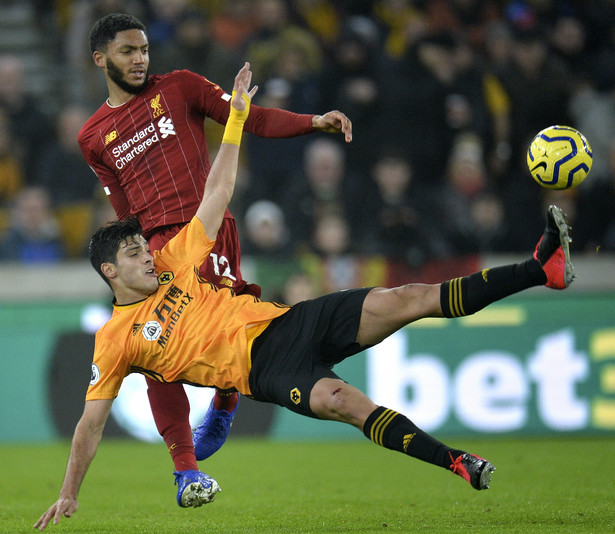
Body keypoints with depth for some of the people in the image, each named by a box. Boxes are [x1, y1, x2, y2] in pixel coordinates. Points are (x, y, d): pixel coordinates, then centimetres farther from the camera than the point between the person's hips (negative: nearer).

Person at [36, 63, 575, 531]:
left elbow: (218, 192, 18)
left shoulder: (173, 265, 15)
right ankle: (457, 462, -41)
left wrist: (237, 117, 14)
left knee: (400, 300, -14)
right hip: (263, 368, -5)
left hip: (288, 322, 5)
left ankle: (541, 268, -21)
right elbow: (91, 424, 6)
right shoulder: (113, 340, 3)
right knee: (341, 399, -37)